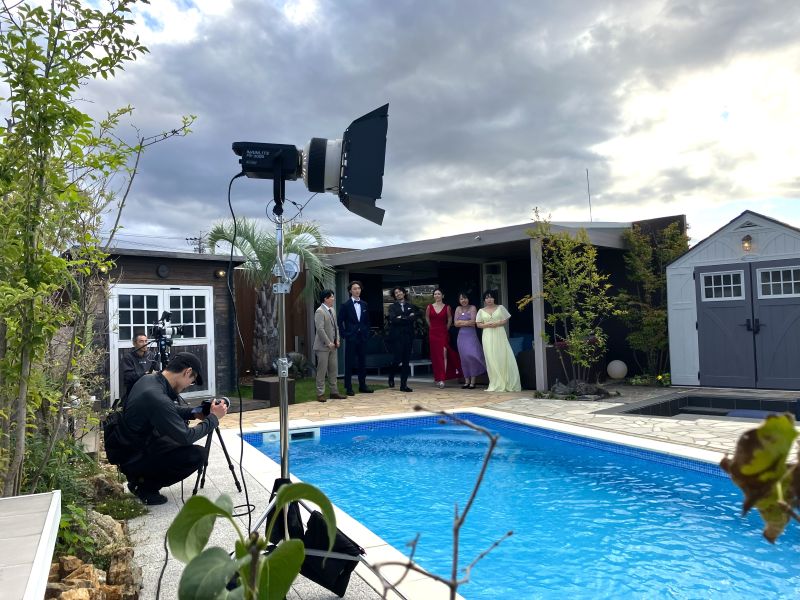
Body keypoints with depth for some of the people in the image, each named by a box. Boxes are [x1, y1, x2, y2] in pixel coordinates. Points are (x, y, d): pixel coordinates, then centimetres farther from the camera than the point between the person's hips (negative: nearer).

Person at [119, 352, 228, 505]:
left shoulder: (148, 379, -3)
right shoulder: (157, 398, -30)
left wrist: (193, 412, 3)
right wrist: (213, 418, -12)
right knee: (197, 455, -14)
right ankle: (146, 488, 1)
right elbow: (186, 437, -23)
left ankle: (139, 477, 17)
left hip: (132, 448, 9)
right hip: (133, 461, -9)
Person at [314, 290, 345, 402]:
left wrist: (337, 340, 6)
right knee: (322, 371, -2)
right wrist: (328, 343, -17)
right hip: (323, 346, -8)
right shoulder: (320, 311, -13)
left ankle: (334, 392, 19)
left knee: (333, 370, 11)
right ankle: (320, 394, 5)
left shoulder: (332, 310, 13)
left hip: (332, 346, 8)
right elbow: (320, 329, -19)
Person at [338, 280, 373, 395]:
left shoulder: (364, 305, 11)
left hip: (362, 337, 4)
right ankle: (348, 387, 5)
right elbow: (340, 322, -3)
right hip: (351, 338, -4)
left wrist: (367, 334, 7)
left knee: (362, 362, 9)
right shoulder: (345, 306, -3)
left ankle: (362, 385, 19)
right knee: (349, 363, -1)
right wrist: (344, 335, -8)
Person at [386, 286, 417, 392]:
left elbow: (413, 317, -4)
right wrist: (407, 318, -10)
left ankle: (404, 385, 7)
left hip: (408, 336, 2)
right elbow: (393, 319, -11)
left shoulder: (411, 306, 13)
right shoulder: (392, 307, 7)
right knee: (398, 358, -10)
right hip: (397, 336, -2)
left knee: (406, 361, 2)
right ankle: (391, 377, 19)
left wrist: (401, 318, -8)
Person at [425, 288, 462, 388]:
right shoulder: (430, 307, 3)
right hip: (433, 333, 2)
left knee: (444, 353, -13)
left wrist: (446, 329, 10)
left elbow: (449, 320, 11)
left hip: (443, 333, -2)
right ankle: (437, 378, 16)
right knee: (435, 355, 5)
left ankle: (442, 379, -14)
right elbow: (427, 318, 17)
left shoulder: (447, 307, -1)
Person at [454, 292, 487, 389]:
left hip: (471, 335, -4)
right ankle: (467, 381, 10)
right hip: (462, 335, 4)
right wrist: (467, 322, -5)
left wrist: (461, 322, -3)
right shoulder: (458, 309, 11)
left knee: (471, 356, -13)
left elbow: (473, 321, -11)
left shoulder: (472, 308, -1)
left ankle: (472, 382, -8)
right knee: (464, 358, 5)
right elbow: (456, 323, 4)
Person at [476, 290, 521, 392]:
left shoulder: (500, 308, 8)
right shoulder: (481, 311, 11)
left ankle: (508, 384, -1)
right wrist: (487, 324, -11)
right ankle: (496, 385, 3)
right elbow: (478, 324, 8)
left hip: (499, 335, -1)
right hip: (488, 337, 1)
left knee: (503, 358, -7)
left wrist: (497, 324, -13)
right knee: (491, 359, -2)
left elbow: (506, 320, 5)